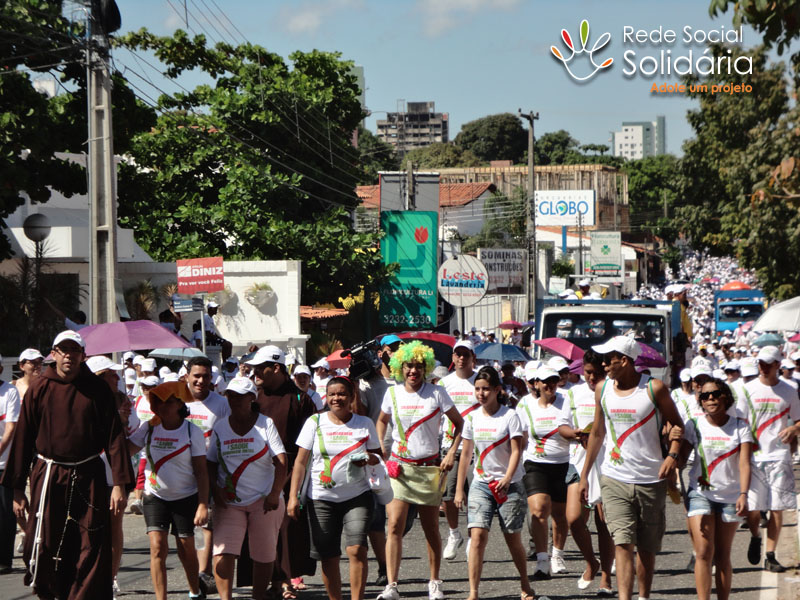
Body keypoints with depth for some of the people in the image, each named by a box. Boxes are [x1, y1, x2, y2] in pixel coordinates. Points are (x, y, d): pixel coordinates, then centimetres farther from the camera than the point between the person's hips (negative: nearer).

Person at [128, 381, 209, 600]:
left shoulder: (192, 431, -8)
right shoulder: (148, 428, -1)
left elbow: (201, 471, -8)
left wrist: (203, 505, -13)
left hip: (186, 497, -2)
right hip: (155, 497, 2)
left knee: (186, 549, 7)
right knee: (158, 547, -11)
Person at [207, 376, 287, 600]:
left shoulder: (265, 423, 0)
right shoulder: (220, 426, 7)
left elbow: (281, 462, -4)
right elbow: (210, 462, 12)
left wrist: (275, 494, -13)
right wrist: (215, 489, -4)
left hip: (264, 499, -1)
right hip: (229, 501, 1)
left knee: (263, 554, 5)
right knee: (223, 551, -14)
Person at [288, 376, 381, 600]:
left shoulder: (364, 423, 6)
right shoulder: (315, 422, 4)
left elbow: (378, 454, 13)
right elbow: (301, 461, 4)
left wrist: (370, 458, -12)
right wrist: (293, 496, -3)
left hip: (357, 496, -1)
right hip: (321, 498, 1)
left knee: (356, 549, -16)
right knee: (328, 556, 3)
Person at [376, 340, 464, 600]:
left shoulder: (436, 393, -2)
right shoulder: (392, 393, 4)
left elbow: (459, 423, 5)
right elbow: (382, 420, 22)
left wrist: (451, 453, -4)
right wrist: (380, 447, 9)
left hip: (429, 468, -1)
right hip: (398, 466, 1)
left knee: (431, 529, 6)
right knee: (395, 525, -13)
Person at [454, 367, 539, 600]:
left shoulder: (509, 415, -7)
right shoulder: (472, 418, 4)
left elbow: (516, 451, -12)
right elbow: (466, 454, 10)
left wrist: (507, 478, -27)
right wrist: (459, 489, 8)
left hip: (509, 484, -2)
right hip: (481, 484, 2)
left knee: (513, 539, 5)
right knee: (477, 536, -12)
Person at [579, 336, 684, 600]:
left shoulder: (654, 388, -5)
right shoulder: (602, 389, 6)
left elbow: (677, 424, 3)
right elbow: (597, 433, 16)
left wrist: (673, 454, -17)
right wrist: (584, 476, 17)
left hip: (651, 480, -1)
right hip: (615, 479, 1)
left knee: (647, 548, 8)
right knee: (622, 543, -12)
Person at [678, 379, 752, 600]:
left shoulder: (740, 427, -2)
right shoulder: (694, 426, 0)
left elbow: (744, 464, -11)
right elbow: (681, 458, 0)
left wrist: (743, 494, -23)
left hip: (730, 496, 0)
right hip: (700, 493, 0)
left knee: (722, 556, 5)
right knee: (704, 552, -10)